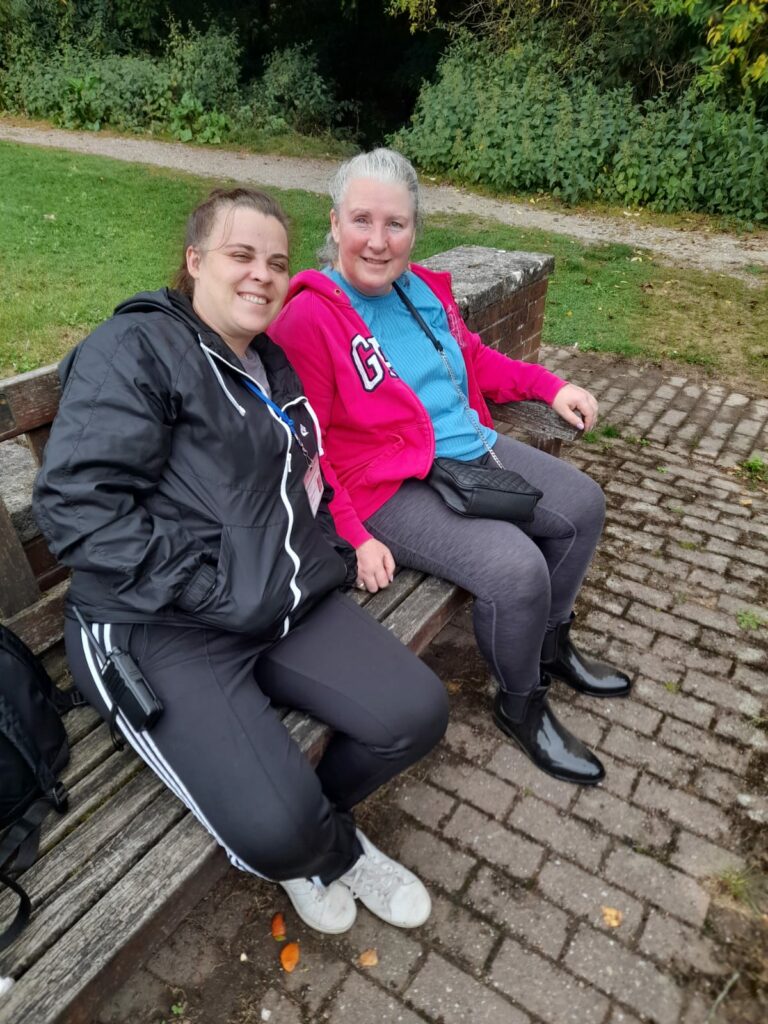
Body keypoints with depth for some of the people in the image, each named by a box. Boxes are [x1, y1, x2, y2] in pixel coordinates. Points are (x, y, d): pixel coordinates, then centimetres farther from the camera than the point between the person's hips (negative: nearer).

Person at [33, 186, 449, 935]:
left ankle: (309, 825, 22)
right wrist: (204, 589, -19)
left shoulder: (273, 366, 18)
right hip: (158, 627, -7)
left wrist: (326, 556, 9)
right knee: (276, 829, -22)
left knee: (416, 715, -6)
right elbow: (76, 503, -17)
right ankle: (336, 848, 17)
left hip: (290, 607, 8)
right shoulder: (136, 348, -8)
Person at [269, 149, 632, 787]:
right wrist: (354, 536, -23)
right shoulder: (308, 318, -16)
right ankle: (522, 707, 8)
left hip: (474, 449, 9)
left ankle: (551, 643, 33)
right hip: (393, 488, -9)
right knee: (516, 568, -24)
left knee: (582, 506, 12)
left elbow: (475, 359, 22)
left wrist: (550, 386, 12)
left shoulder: (423, 288, 8)